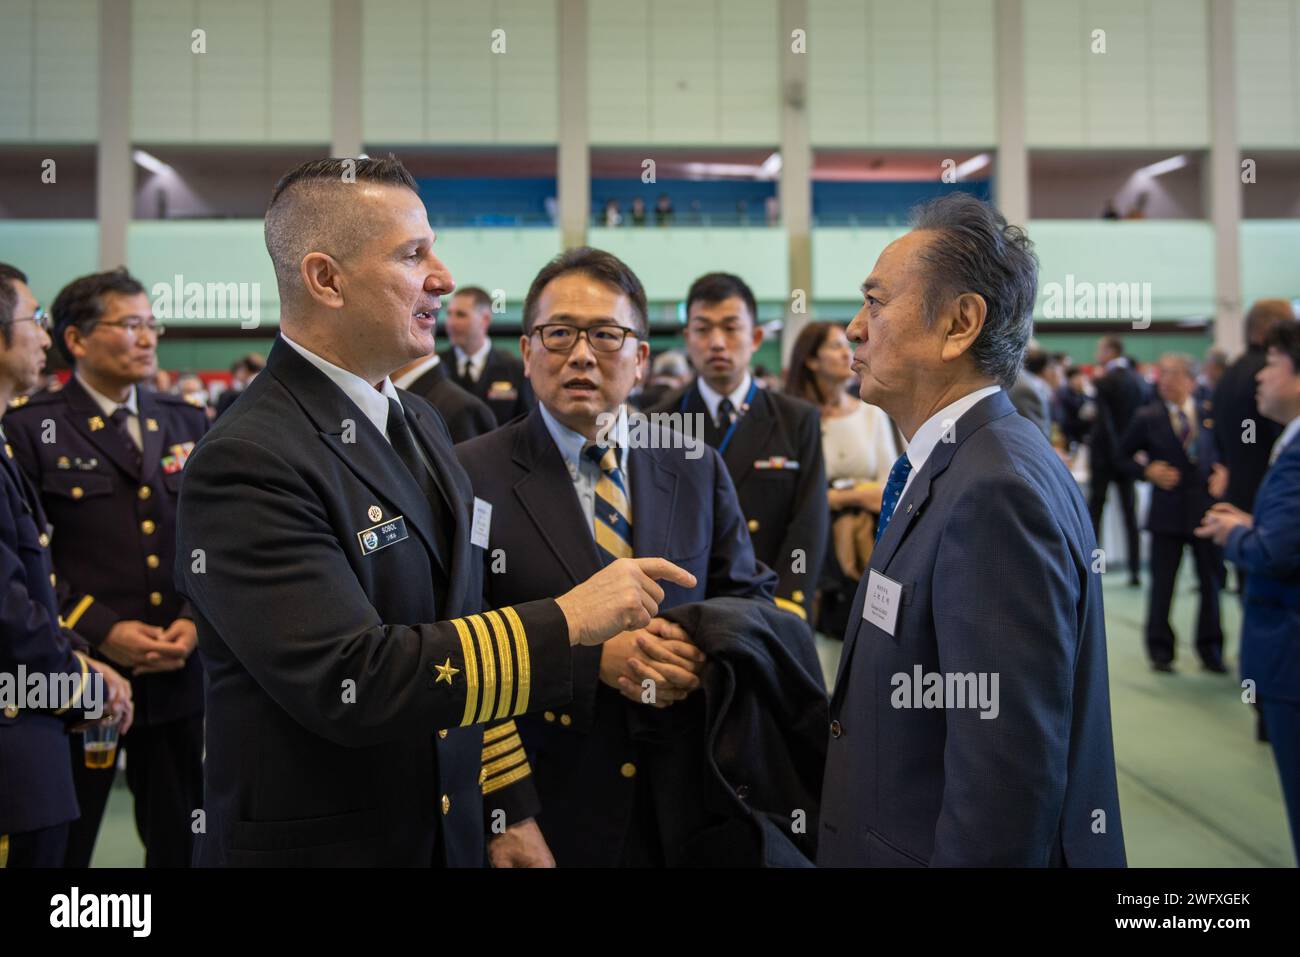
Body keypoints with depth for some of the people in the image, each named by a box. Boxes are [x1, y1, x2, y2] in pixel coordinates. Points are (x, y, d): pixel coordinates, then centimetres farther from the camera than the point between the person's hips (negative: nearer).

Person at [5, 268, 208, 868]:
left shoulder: (189, 425, 11)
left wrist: (195, 621, -4)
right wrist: (99, 631, -15)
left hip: (178, 676, 4)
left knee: (182, 843, 13)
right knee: (59, 846, 9)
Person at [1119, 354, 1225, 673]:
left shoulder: (1210, 414, 2)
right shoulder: (1148, 417, -2)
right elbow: (1125, 454, 6)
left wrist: (1222, 470, -4)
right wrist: (1147, 471, -10)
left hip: (1206, 507, 2)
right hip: (1167, 512, -2)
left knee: (1211, 581, 9)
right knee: (1162, 584, 5)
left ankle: (1210, 649, 23)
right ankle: (1160, 650, 18)